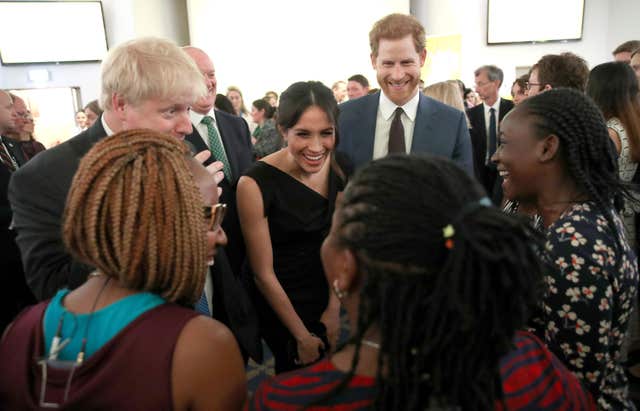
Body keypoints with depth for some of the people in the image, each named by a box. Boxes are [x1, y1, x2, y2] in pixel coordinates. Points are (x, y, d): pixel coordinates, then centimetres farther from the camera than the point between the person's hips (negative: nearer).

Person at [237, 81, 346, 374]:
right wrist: (301, 335, -9)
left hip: (326, 297, 5)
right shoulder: (254, 184, -25)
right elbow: (263, 273, -18)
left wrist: (334, 309, -3)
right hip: (280, 305, -5)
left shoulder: (337, 168, -10)